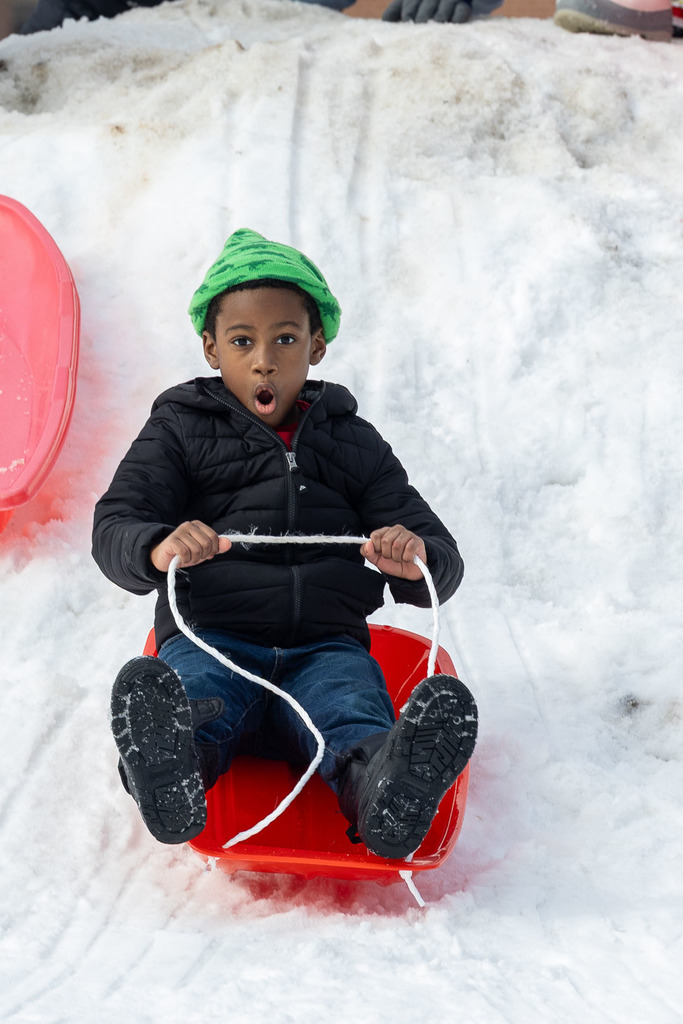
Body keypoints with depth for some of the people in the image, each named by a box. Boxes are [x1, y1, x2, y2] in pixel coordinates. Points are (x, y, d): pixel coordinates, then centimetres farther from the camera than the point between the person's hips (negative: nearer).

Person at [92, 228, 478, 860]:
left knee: (354, 710, -34)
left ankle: (386, 788, -66)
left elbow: (443, 563, 15)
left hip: (323, 647, 1)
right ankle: (169, 769, -70)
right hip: (211, 639, -1)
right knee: (192, 698, -37)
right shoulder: (180, 430, 15)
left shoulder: (353, 443, 21)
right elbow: (114, 527, 0)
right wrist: (157, 549, -27)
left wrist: (416, 561, -14)